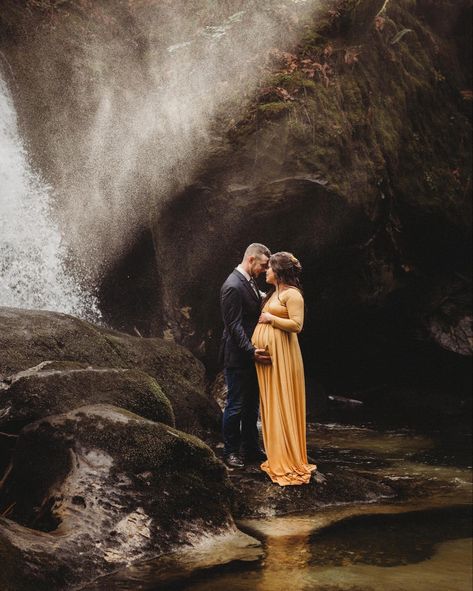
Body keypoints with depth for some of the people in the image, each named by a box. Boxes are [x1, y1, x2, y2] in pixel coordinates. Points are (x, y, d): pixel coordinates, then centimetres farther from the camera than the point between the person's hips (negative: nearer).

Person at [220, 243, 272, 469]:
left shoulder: (249, 281, 10)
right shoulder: (232, 286, -20)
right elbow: (234, 326, -22)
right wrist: (252, 351, -26)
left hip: (251, 354, 9)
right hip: (238, 357, -9)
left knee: (251, 405, 16)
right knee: (236, 406, 3)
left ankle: (250, 448, 27)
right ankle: (231, 452, 17)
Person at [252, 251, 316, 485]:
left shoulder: (292, 294, -11)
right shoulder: (274, 293, 17)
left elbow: (296, 325, -18)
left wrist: (271, 319, -14)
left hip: (281, 354, -9)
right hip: (266, 351, 9)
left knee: (281, 404, -5)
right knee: (270, 404, 12)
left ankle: (288, 460, 3)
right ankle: (276, 455, 20)